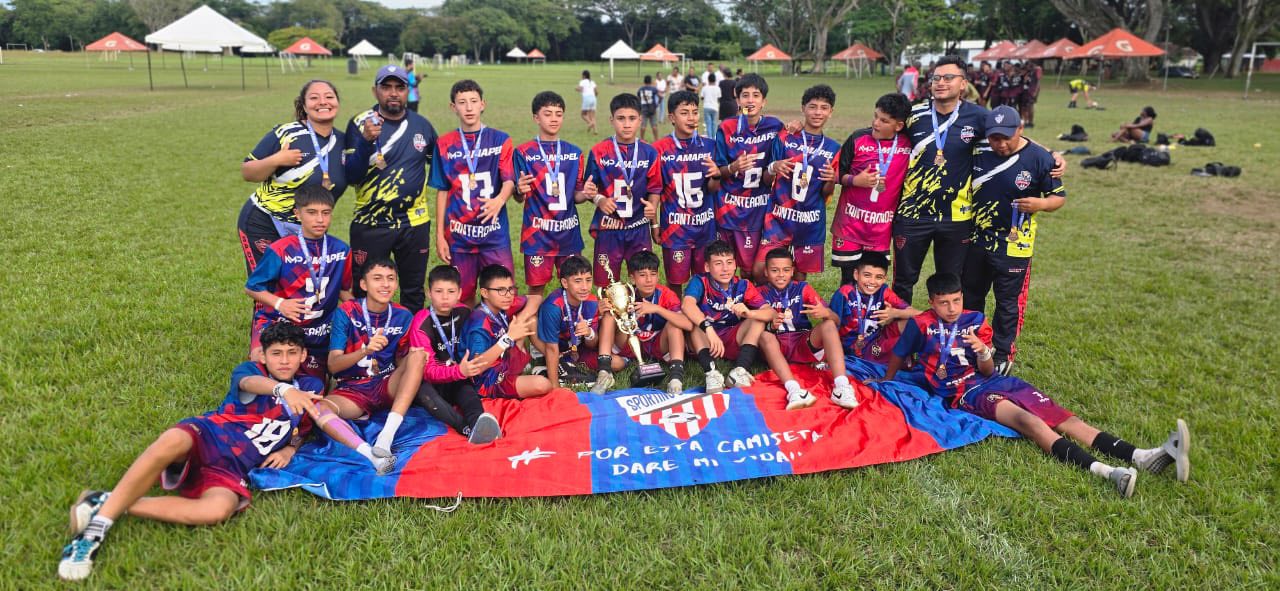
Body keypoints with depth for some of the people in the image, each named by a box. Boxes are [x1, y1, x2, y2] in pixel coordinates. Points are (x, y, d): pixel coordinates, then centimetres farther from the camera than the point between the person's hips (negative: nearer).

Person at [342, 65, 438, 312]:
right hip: (370, 224, -2)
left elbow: (438, 166, 18)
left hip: (415, 223, 3)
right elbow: (352, 176, -14)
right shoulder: (361, 124, -7)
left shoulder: (422, 125, 2)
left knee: (414, 292, 15)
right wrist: (366, 142, -27)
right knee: (366, 293, 8)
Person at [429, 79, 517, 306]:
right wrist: (440, 234, 4)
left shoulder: (500, 140, 2)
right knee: (463, 297, 9)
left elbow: (509, 180, -7)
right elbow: (442, 191, 8)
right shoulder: (445, 144, 6)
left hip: (495, 231, -1)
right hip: (459, 233, 1)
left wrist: (499, 200, -30)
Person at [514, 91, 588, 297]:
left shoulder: (574, 153, 8)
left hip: (568, 231, 3)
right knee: (536, 286, 3)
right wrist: (520, 191, -26)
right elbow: (519, 198, -3)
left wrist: (585, 194, -14)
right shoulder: (524, 152, -2)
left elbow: (576, 196, 9)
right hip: (537, 231, -3)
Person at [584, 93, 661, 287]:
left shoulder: (649, 153, 2)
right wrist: (598, 199, -18)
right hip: (608, 228, -1)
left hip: (639, 228, 1)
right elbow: (589, 187, 2)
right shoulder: (599, 152, -3)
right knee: (606, 284, 8)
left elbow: (654, 188, 5)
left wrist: (652, 206, -14)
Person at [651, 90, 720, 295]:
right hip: (675, 226, -3)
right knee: (675, 281, 6)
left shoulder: (708, 146, 2)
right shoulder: (660, 149, -6)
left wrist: (716, 175, -19)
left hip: (704, 226, 3)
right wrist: (654, 225, 1)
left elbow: (712, 189, 3)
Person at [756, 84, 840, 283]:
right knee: (759, 271, -10)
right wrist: (773, 168, -19)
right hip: (778, 216, -1)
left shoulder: (833, 148, 7)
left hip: (810, 221, 2)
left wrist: (831, 180, -15)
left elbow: (826, 193, 7)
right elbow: (767, 180, 3)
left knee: (800, 277, 7)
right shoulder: (785, 138, 2)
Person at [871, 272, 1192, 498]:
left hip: (995, 381, 6)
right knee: (1027, 419, -31)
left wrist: (984, 352, -13)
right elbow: (897, 357, 11)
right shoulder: (921, 325, -3)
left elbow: (987, 373, 8)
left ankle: (1144, 457, -24)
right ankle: (1105, 471, -49)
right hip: (965, 393, -6)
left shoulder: (975, 321, 11)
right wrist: (887, 383, 20)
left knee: (1064, 418, -11)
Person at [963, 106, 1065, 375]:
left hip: (1013, 246, -4)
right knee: (969, 298, 17)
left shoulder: (1040, 158, -12)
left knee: (1008, 303, 7)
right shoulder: (979, 153, -3)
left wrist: (1041, 204, -26)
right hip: (976, 241, 4)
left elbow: (1059, 196, -5)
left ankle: (1002, 355, 23)